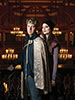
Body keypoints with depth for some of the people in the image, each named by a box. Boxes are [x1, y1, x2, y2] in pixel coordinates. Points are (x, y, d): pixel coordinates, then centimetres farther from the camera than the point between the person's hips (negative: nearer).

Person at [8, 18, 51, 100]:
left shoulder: (38, 41, -16)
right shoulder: (27, 39, 10)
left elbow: (41, 60, -18)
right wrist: (14, 64, 22)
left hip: (34, 75, -8)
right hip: (27, 74, 8)